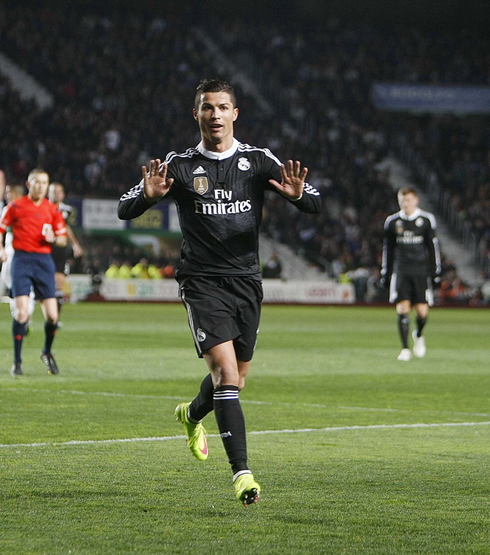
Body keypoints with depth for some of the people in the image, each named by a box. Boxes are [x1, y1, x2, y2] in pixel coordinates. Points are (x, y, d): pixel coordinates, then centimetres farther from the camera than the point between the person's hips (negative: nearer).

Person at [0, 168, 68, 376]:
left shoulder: (52, 210, 10)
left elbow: (63, 239, 15)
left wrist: (53, 239, -7)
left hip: (44, 261, 2)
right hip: (22, 259, -2)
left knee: (52, 316, -4)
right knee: (21, 312, -14)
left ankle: (47, 352, 24)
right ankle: (17, 361, -3)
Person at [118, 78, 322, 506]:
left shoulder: (258, 161, 3)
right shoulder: (180, 166, -1)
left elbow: (315, 205, -2)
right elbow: (125, 210, -3)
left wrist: (298, 194, -26)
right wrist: (148, 195, -25)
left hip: (246, 282, 3)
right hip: (202, 283, -3)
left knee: (235, 379, 16)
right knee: (226, 372, -19)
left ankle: (192, 415, 50)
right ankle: (242, 473, -20)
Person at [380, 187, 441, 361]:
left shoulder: (426, 220, 5)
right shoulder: (392, 221, 9)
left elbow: (433, 247, 9)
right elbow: (387, 249, 16)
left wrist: (435, 272, 5)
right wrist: (385, 273, 13)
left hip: (421, 271, -1)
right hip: (400, 271, 1)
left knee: (422, 312, -5)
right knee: (403, 309, -12)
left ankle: (418, 335, 28)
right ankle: (405, 349, -5)